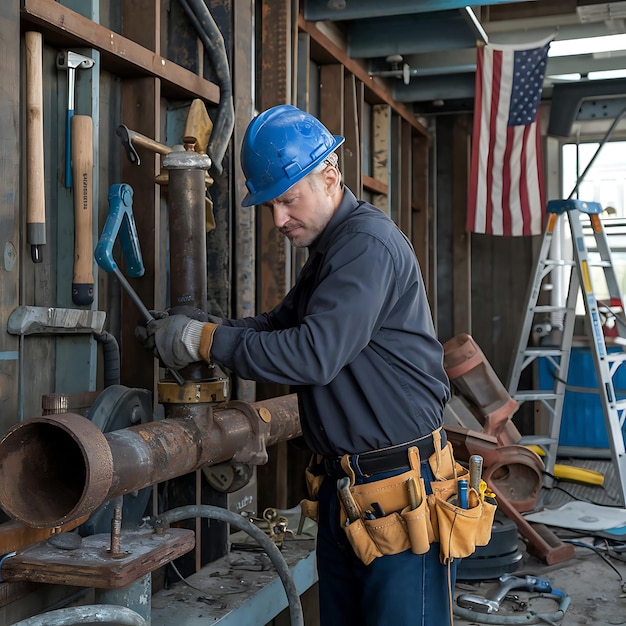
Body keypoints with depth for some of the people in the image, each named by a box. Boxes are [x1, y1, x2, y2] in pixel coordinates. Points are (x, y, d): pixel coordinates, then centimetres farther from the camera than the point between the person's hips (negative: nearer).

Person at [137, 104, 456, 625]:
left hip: (400, 486, -10)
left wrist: (204, 340, -19)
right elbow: (281, 324, 20)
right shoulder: (328, 248, 15)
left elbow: (313, 354, -27)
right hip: (341, 485, 10)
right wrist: (198, 331, 4)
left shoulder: (369, 245, -19)